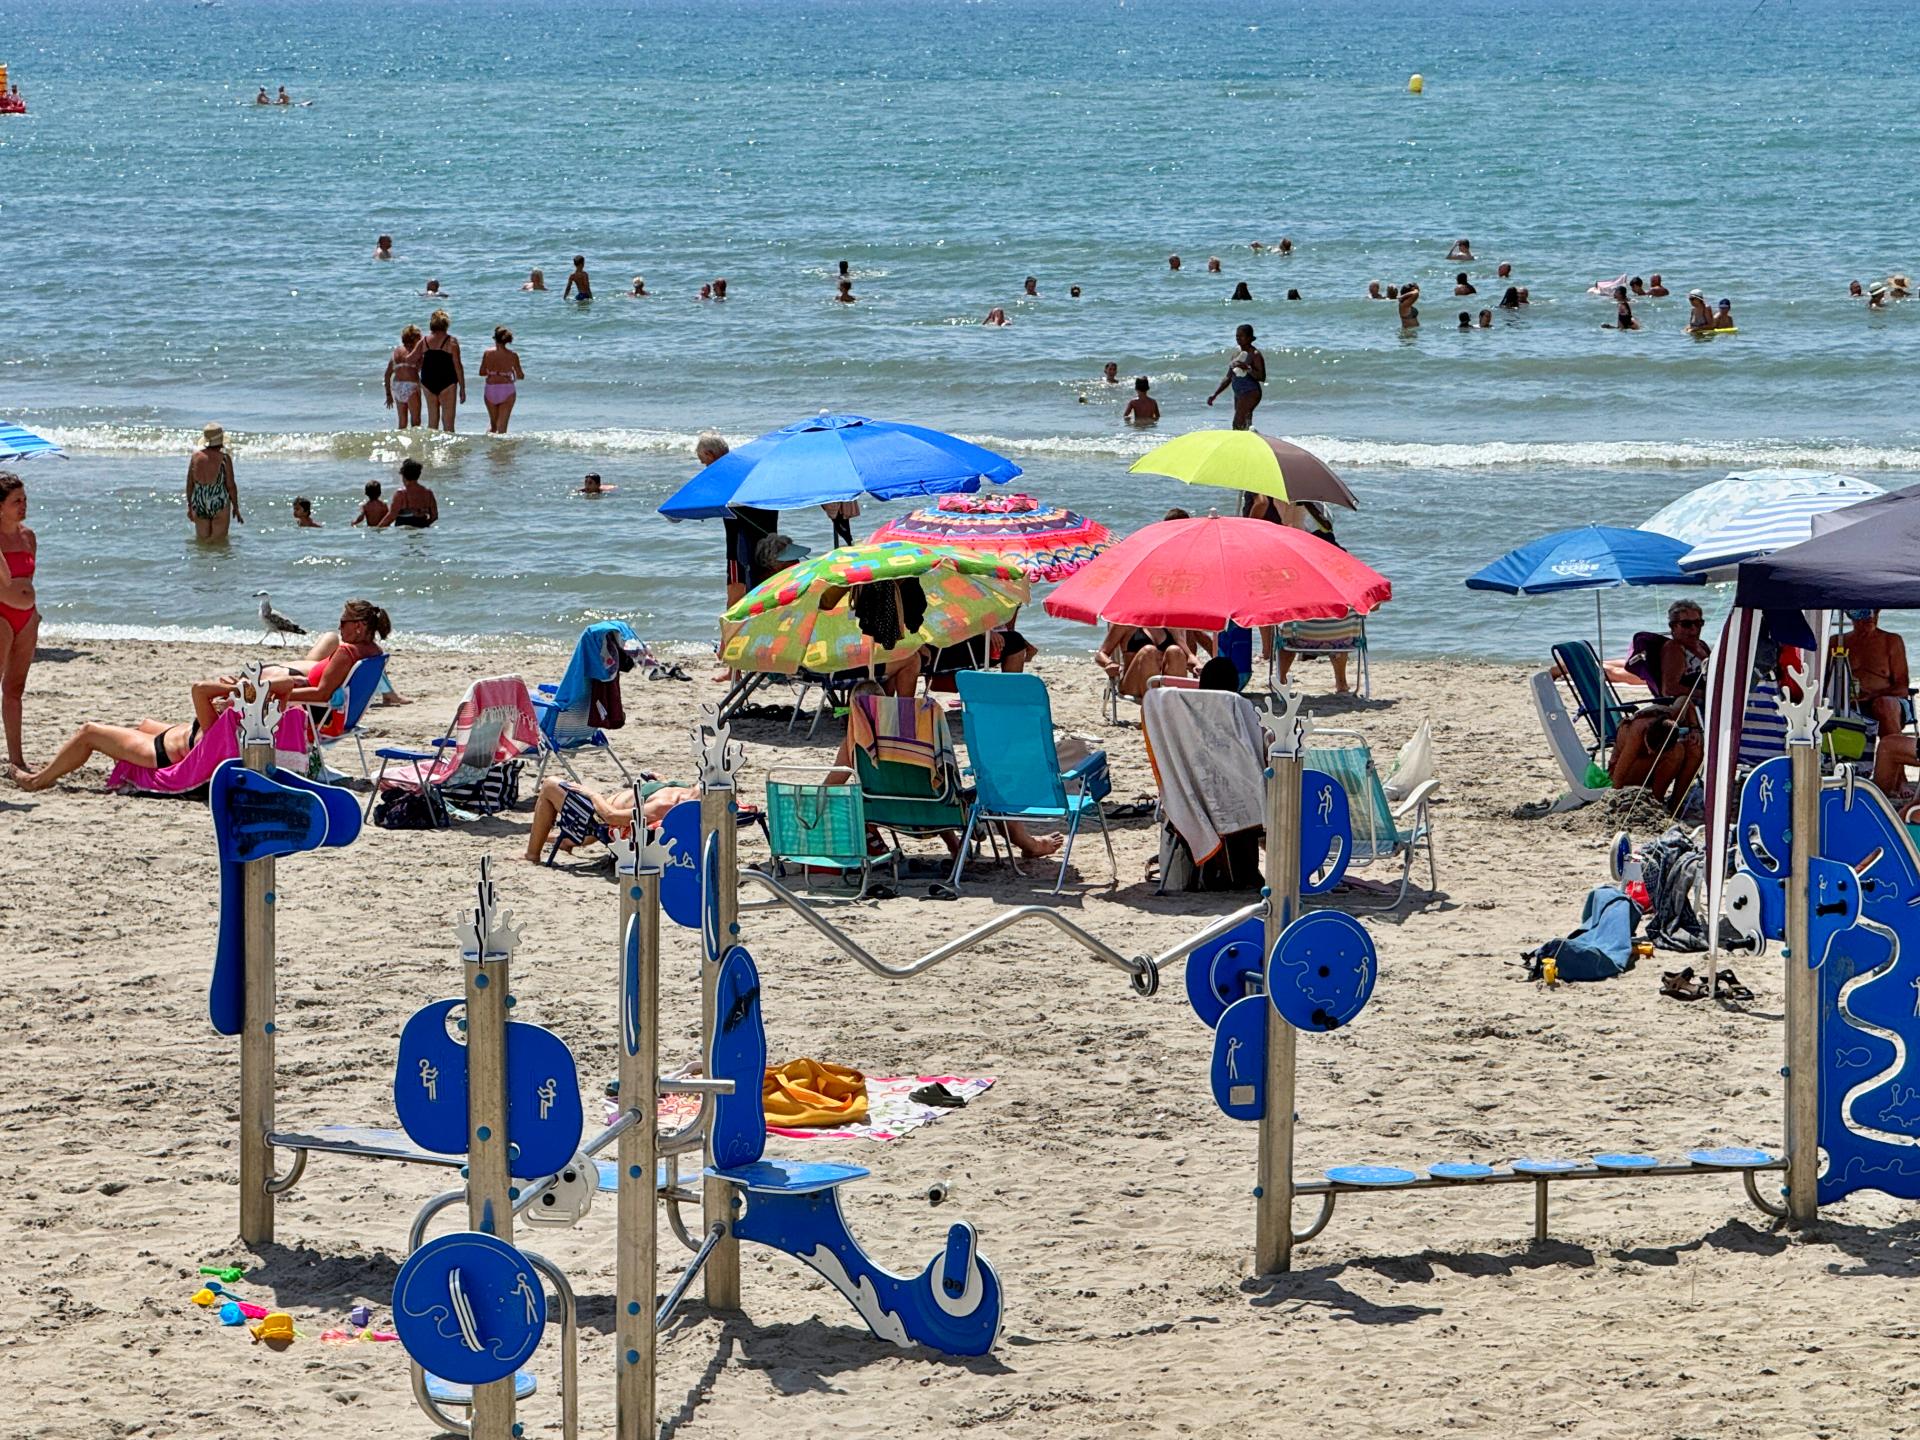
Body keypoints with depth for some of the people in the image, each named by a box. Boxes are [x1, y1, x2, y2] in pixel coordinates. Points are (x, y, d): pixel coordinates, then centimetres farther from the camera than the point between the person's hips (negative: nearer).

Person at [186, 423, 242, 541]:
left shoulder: (196, 456, -1)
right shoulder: (224, 458, -12)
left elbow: (189, 484, 5)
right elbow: (231, 485, -9)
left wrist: (189, 505, 16)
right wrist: (235, 507, 3)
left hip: (199, 505, 4)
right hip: (219, 505, -4)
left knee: (201, 539, 15)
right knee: (219, 541, 7)